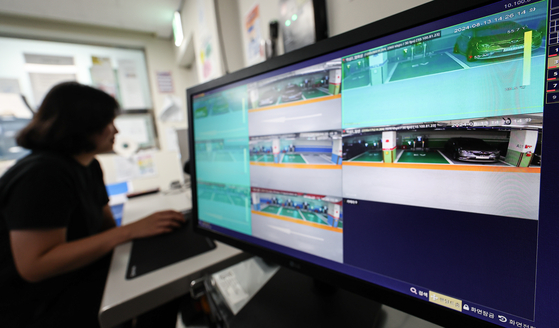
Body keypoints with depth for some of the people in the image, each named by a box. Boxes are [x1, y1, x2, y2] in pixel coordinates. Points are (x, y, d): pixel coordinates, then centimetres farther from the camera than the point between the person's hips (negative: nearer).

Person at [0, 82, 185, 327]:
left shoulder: (89, 167, 5)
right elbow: (34, 266, -27)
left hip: (86, 275, 8)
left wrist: (154, 225, -12)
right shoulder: (43, 174, -23)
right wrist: (129, 231, -31)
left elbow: (106, 227, 5)